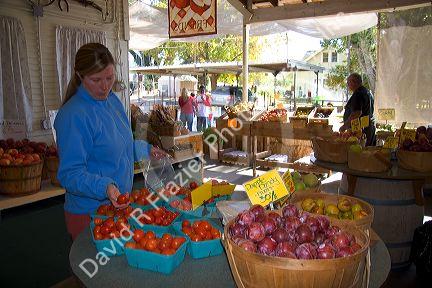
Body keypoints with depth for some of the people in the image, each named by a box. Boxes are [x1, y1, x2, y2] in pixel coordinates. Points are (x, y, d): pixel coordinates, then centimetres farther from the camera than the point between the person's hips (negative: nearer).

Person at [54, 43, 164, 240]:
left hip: (120, 204, 7)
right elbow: (70, 174, -24)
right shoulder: (72, 115, -22)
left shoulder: (113, 100, 4)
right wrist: (105, 188, -37)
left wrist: (146, 149, 22)